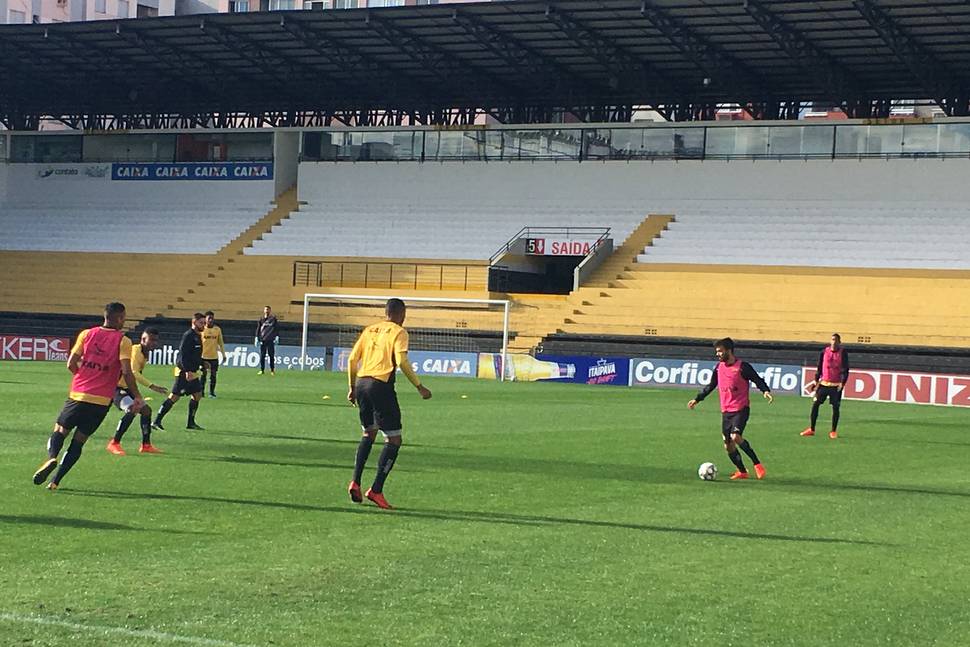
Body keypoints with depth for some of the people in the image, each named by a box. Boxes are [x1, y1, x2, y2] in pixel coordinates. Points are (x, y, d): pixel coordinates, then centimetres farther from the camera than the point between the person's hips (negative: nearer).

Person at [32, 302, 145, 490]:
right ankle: (55, 481, 1)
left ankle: (52, 458, -16)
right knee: (79, 441, 9)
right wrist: (137, 397, -4)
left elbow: (71, 364, 4)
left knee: (60, 430, 15)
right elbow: (127, 372, -12)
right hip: (102, 400, -1)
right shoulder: (123, 341, -2)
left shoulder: (86, 334, 6)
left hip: (78, 395, 1)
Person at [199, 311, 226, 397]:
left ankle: (212, 392, 11)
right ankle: (201, 392, 12)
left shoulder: (218, 329, 4)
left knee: (213, 375, 3)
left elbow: (221, 342, 11)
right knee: (203, 375, 3)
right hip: (203, 356, -1)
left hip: (214, 357, 1)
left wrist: (223, 354, 9)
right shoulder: (202, 329, -2)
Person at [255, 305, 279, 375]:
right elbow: (258, 328, 13)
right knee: (262, 355, -1)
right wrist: (257, 337, 4)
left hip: (271, 340, -2)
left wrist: (277, 337, -5)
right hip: (262, 340, 2)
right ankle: (262, 370, 2)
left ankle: (272, 370, 6)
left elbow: (277, 328, 5)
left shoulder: (273, 318, 7)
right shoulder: (261, 319, 12)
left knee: (271, 355, -1)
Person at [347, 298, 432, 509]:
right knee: (394, 440, 1)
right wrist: (419, 387, -7)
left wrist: (353, 387, 23)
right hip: (381, 385, -7)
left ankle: (356, 482, 12)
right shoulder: (398, 332, 0)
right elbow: (402, 362, -13)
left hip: (362, 383, 7)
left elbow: (352, 359, 14)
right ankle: (376, 490, -6)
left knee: (368, 434, 24)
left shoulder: (369, 330, 17)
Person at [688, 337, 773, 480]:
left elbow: (758, 380, -7)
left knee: (735, 437, -26)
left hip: (741, 409, -7)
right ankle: (742, 471, 21)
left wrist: (766, 391, -25)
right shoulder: (719, 367, 9)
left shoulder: (742, 367, -9)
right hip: (726, 411, 7)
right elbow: (711, 386, 22)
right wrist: (697, 399, 23)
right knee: (728, 446, 5)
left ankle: (757, 464, -14)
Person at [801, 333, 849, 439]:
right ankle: (811, 430, 10)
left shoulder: (843, 353, -4)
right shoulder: (824, 352, 4)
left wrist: (842, 383, -17)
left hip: (836, 385, -3)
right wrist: (815, 380, 7)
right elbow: (819, 368, 11)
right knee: (815, 404, 1)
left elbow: (845, 370, -7)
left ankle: (834, 431, 11)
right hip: (823, 383, 3)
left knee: (835, 408, 0)